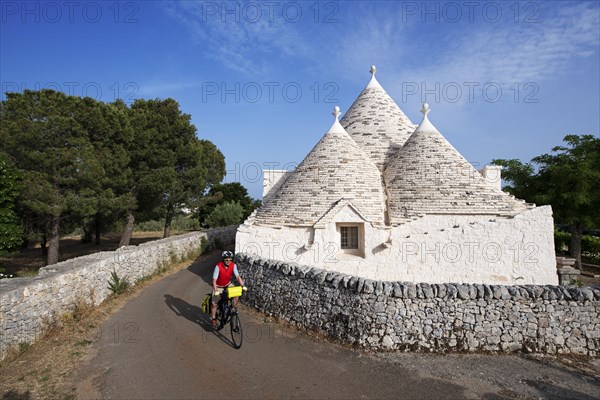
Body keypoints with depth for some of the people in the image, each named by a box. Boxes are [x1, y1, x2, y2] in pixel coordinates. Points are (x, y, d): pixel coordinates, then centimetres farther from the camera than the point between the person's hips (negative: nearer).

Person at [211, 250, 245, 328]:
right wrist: (216, 291, -39)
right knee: (214, 303, -11)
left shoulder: (233, 265, -20)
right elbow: (214, 280, -29)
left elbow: (238, 277, -21)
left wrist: (243, 286, -33)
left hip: (228, 285, 3)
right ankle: (214, 319, 11)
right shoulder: (218, 266, -29)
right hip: (218, 286, -3)